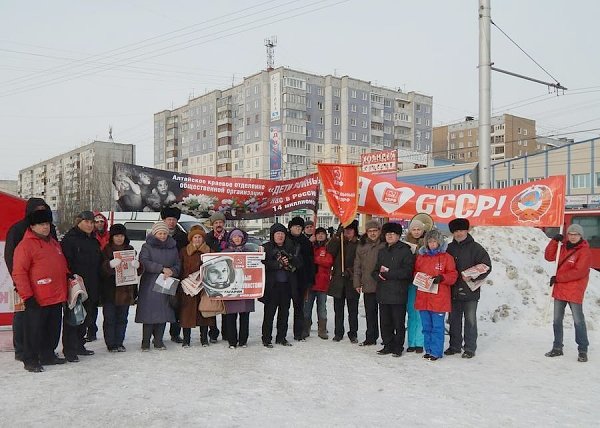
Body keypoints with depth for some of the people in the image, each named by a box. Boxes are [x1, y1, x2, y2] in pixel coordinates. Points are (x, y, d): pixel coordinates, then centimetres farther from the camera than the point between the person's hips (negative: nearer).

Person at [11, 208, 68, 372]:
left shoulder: (54, 243, 16)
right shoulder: (25, 245, -8)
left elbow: (63, 266, 26)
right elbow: (19, 273, -12)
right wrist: (27, 296, -15)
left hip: (57, 297, 8)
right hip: (37, 300, -7)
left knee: (53, 329, 15)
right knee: (34, 330, 1)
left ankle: (48, 355, 29)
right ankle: (30, 360, 14)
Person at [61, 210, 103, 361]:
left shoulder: (94, 241, 16)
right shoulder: (69, 239, -7)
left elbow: (99, 265, 20)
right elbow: (65, 263, -15)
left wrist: (98, 285, 14)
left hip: (91, 288, 8)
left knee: (86, 316, 14)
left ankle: (79, 345, 26)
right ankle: (69, 349, 6)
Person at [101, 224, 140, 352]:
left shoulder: (130, 249, 11)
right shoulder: (106, 250, 0)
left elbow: (139, 271, 7)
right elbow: (101, 269, -11)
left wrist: (137, 265, -16)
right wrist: (111, 264, -32)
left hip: (126, 290, 3)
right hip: (110, 290, -3)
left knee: (122, 318, 9)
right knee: (109, 319, 0)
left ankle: (119, 343, 18)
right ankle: (111, 344, 9)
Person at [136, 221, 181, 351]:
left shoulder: (173, 248, 14)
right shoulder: (147, 247, 3)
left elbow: (178, 264, 11)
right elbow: (145, 262, -12)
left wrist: (172, 271, -12)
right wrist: (162, 268, -21)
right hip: (149, 285, -3)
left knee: (163, 312, 2)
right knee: (149, 312, -5)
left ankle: (158, 340, 12)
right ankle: (145, 341, 3)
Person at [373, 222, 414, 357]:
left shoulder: (405, 251, -4)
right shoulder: (382, 251, 17)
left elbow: (407, 271, -14)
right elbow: (375, 270, 20)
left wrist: (388, 272, -14)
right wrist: (378, 275, -3)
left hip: (398, 294, -6)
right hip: (383, 293, 6)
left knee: (398, 323, 2)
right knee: (385, 322, 11)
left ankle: (398, 347, 14)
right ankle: (388, 345, 22)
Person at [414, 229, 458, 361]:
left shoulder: (446, 257, -1)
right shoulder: (420, 257, 11)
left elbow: (453, 275, -2)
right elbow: (415, 272, 18)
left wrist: (441, 278, -17)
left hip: (439, 299, -4)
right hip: (423, 298, 5)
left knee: (437, 327, 0)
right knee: (426, 327, 12)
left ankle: (436, 352, 10)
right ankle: (428, 350, 24)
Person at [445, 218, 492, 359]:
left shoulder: (475, 247, -3)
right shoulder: (450, 248, 9)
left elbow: (486, 266, -7)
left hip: (470, 291, -4)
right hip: (453, 291, 4)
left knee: (470, 320, 2)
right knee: (454, 319, 11)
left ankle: (470, 348, 12)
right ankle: (454, 346, 23)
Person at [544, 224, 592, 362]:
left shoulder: (585, 251, -11)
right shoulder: (563, 247, 9)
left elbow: (578, 272, -19)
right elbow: (549, 256, 7)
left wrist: (558, 278, -16)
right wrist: (554, 241, -4)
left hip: (574, 291, -7)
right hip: (559, 289, 7)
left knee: (578, 321, -3)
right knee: (557, 320, 12)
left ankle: (583, 351, 8)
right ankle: (557, 348, 23)